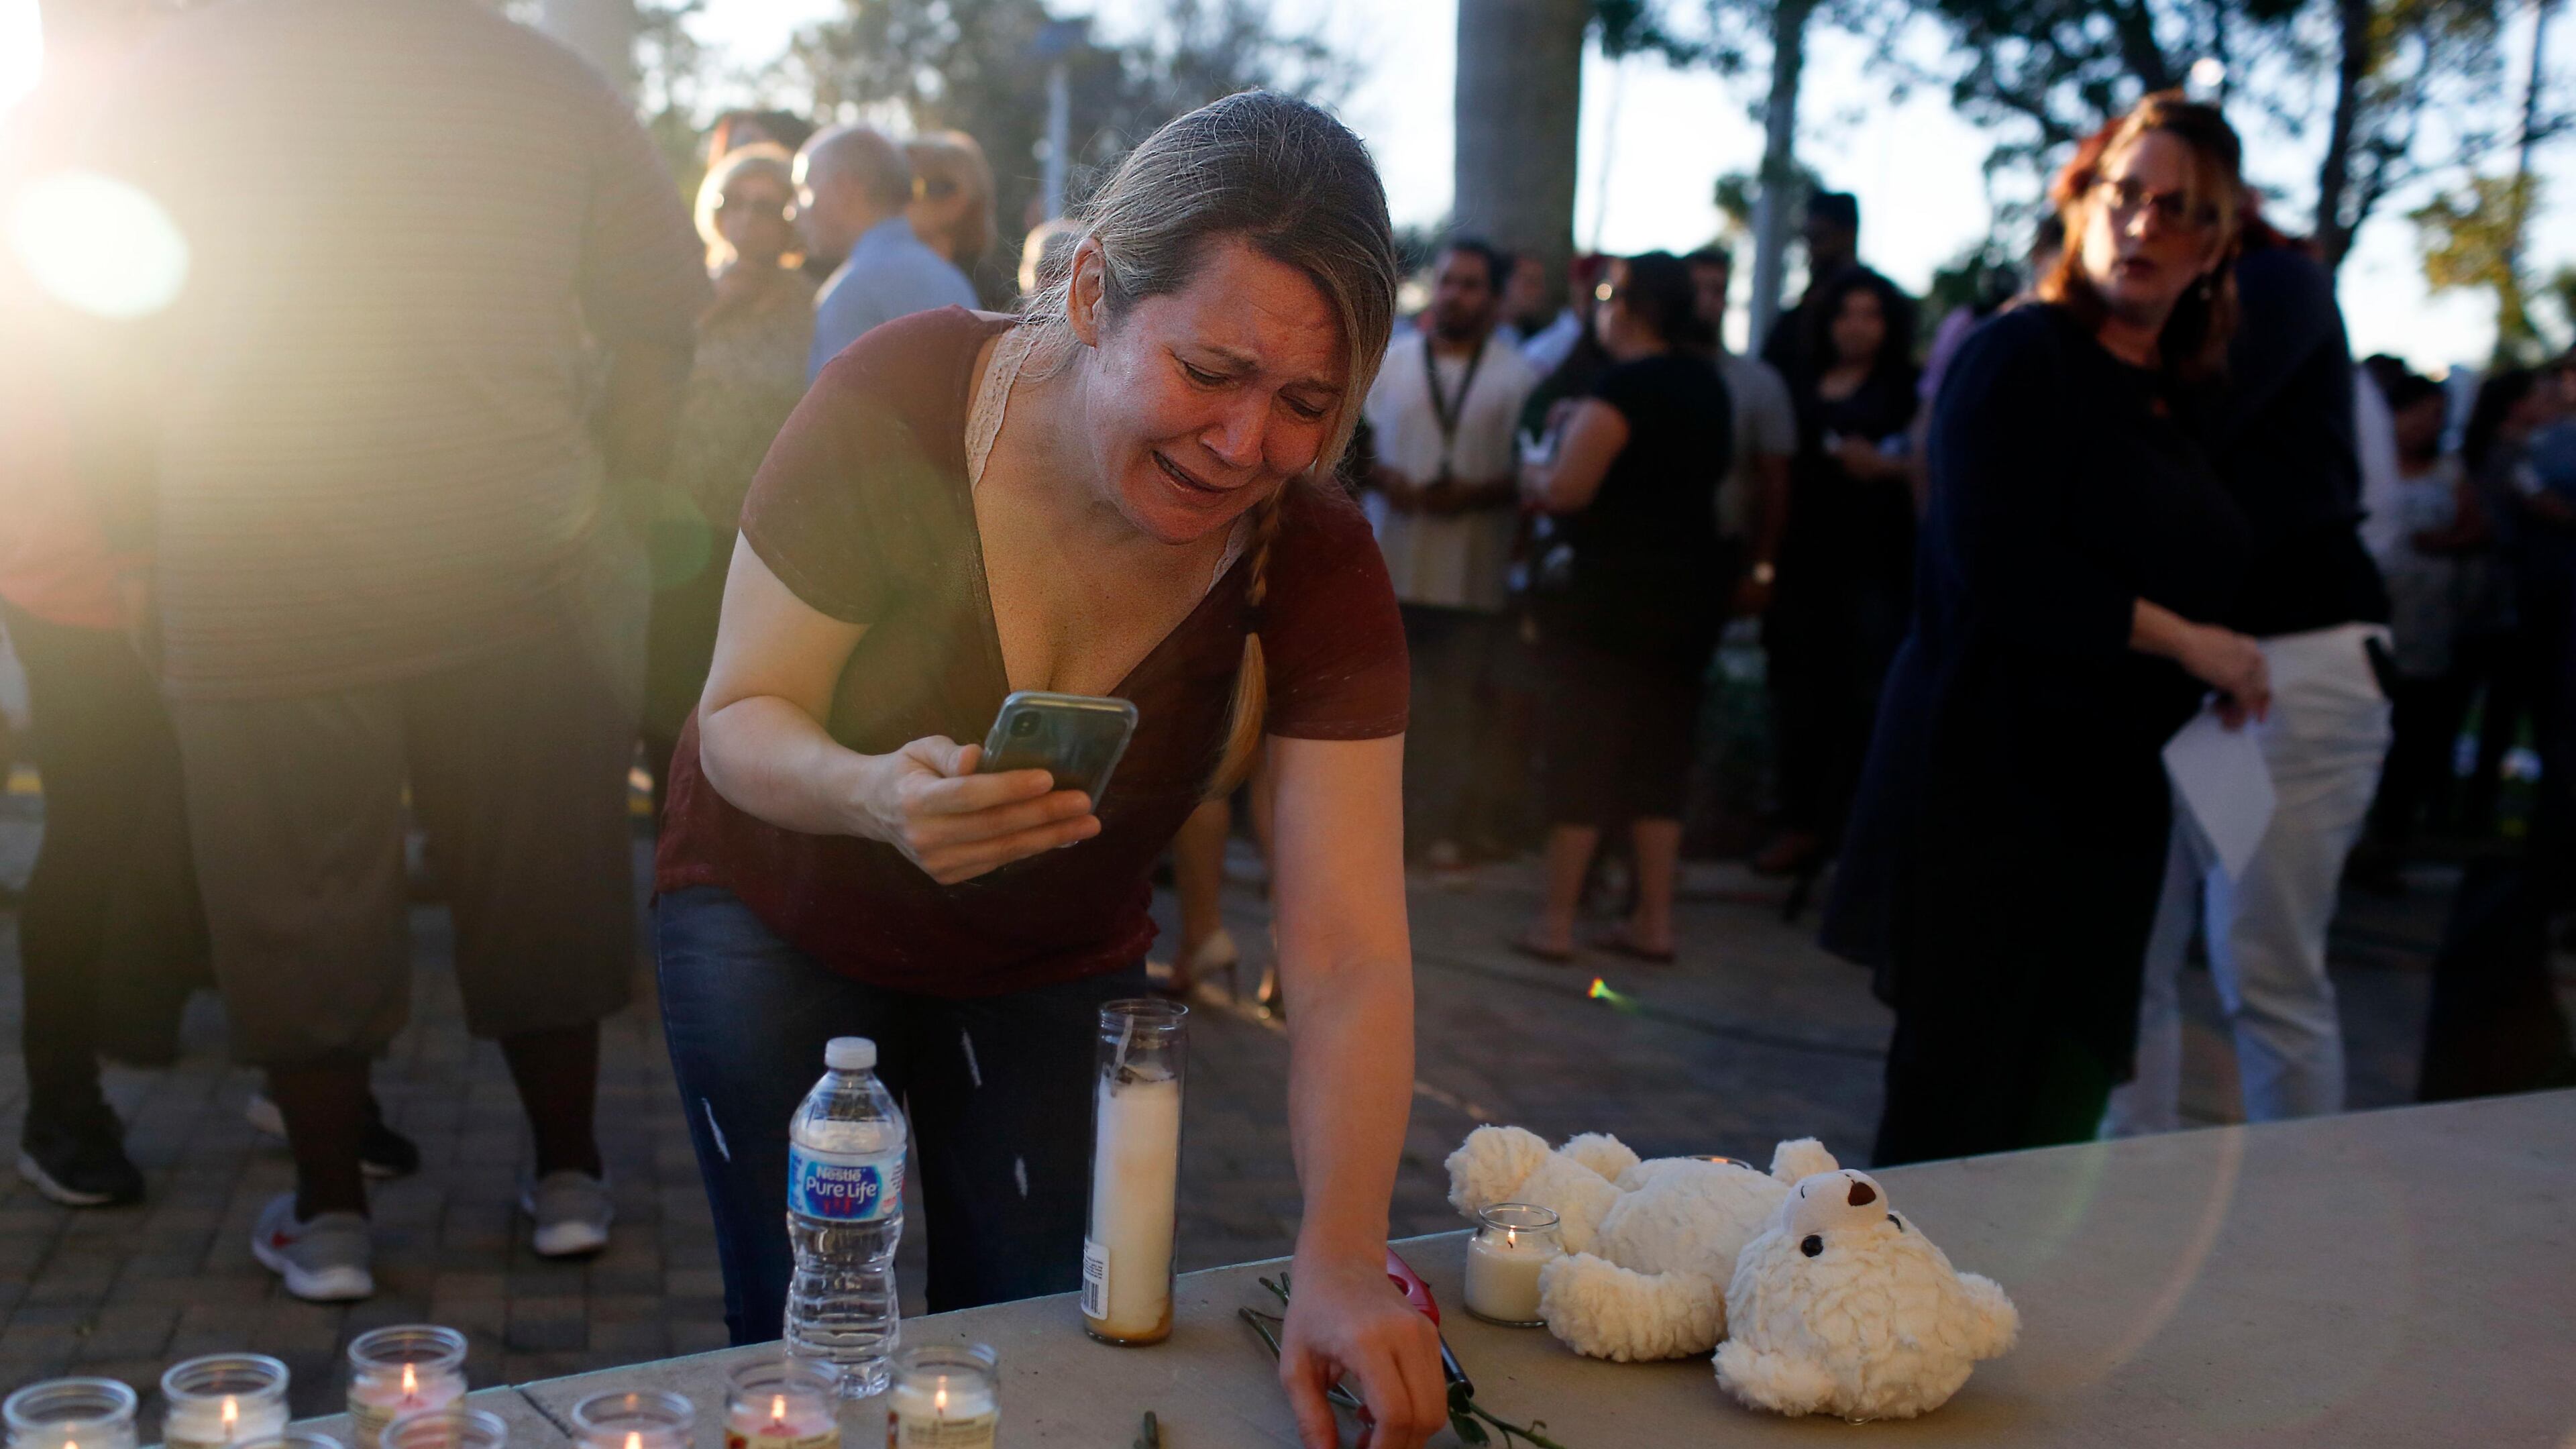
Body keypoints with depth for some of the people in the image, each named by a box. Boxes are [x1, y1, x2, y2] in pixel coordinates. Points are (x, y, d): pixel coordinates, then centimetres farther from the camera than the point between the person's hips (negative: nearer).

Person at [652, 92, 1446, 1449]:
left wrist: (1341, 1262, -41)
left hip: (1055, 965, 2)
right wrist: (875, 794, -44)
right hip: (782, 916, -1)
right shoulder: (893, 409, -29)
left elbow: (1350, 958, -28)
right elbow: (743, 722, -20)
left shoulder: (1315, 564, -24)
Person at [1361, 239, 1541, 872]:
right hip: (1389, 561, 2)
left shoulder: (1515, 376, 2)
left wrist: (1476, 494, -14)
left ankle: (1443, 825, 12)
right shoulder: (1387, 360, 10)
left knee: (1459, 707, 2)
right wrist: (1381, 479, -8)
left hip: (1473, 570, -1)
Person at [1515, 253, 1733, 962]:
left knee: (1582, 750, -1)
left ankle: (1556, 921, 3)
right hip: (1692, 584, 8)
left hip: (1613, 589, -8)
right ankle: (1654, 920, 13)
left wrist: (1532, 471, 0)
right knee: (1659, 755, 11)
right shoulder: (1707, 385, 11)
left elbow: (1564, 490, -21)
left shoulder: (1625, 386, -15)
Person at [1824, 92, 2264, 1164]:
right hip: (1990, 786, -8)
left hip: (2110, 794, 8)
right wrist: (2186, 643, -13)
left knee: (2067, 1096, 10)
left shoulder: (2183, 400, 16)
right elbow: (2000, 572, -18)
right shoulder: (2021, 357, -7)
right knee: (1959, 1111, -3)